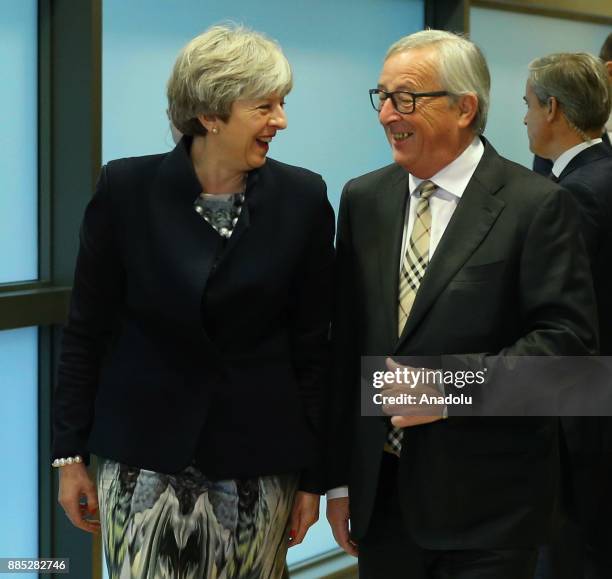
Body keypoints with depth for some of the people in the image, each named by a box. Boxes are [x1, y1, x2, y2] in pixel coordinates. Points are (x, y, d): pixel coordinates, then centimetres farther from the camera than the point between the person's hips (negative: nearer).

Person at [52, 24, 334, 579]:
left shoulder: (303, 199, -3)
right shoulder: (127, 188, -6)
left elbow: (312, 345, 1)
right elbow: (87, 329, 1)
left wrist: (313, 474, 1)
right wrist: (70, 451, 1)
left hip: (258, 463, 1)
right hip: (146, 456, -1)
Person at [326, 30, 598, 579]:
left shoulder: (536, 204, -8)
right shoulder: (363, 199, 7)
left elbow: (567, 333, -11)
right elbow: (345, 344, 8)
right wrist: (339, 477, 8)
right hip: (380, 490, 5)